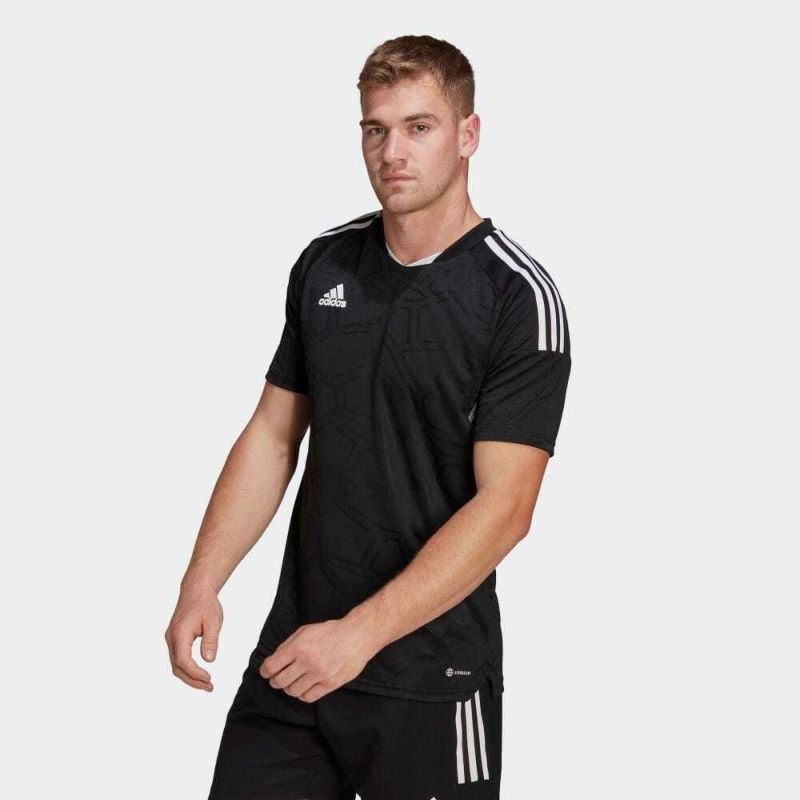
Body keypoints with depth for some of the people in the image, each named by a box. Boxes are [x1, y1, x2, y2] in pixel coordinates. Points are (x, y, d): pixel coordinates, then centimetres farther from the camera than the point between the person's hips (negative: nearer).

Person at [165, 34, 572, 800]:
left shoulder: (518, 297, -12)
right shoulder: (324, 263, 5)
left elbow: (503, 505, -17)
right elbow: (272, 434, 10)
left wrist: (361, 634, -22)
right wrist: (200, 586, -1)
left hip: (429, 679, -4)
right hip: (294, 651, 5)